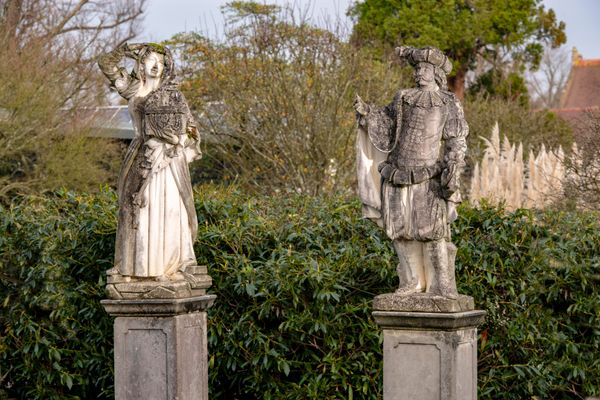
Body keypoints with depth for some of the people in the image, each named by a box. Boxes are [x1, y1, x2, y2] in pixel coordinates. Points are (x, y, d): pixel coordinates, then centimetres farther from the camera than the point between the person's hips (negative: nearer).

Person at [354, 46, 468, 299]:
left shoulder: (449, 104, 3)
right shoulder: (403, 99, 15)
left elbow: (457, 143, -4)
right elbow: (384, 122, 25)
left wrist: (452, 172, -15)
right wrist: (367, 112, 6)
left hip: (430, 180, -5)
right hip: (400, 178, 5)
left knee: (432, 231, -9)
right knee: (401, 230, 4)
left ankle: (441, 285, -3)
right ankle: (412, 281, 13)